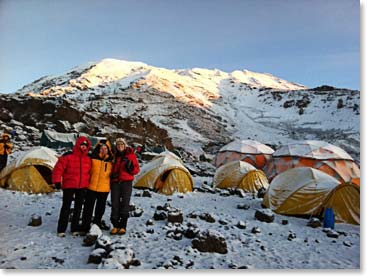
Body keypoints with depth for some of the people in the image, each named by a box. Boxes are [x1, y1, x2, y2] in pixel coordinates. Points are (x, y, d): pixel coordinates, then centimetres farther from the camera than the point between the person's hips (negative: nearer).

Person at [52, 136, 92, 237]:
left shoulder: (88, 159, 4)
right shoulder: (68, 156, -10)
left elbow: (90, 172, 14)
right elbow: (58, 168, -10)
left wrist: (88, 183, 14)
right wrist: (57, 181, -12)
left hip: (82, 187, 4)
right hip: (68, 186, -4)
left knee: (78, 208, 11)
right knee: (66, 207, 3)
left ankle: (75, 228, 23)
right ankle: (61, 229, 14)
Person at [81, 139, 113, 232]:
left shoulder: (111, 161, 1)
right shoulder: (93, 158, -6)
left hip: (104, 188, 3)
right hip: (92, 187, -3)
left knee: (101, 207, 17)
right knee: (88, 207, 3)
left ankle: (97, 222, 37)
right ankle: (85, 225, 15)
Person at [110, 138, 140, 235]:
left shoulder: (131, 155, 4)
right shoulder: (114, 156, 10)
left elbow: (137, 170, 4)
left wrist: (131, 167, -17)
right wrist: (112, 175, -1)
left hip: (126, 182, -2)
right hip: (115, 182, 3)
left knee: (125, 203, -3)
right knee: (115, 204, 1)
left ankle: (123, 226, 5)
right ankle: (115, 226, 11)